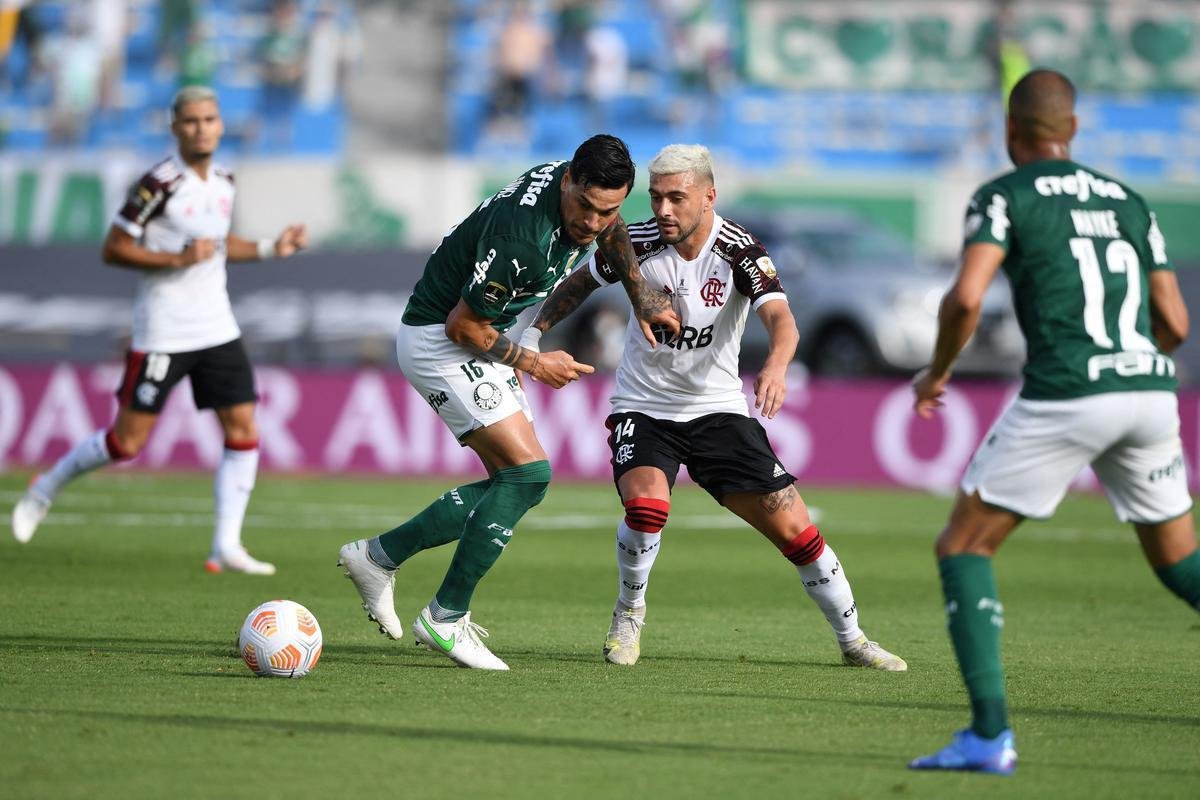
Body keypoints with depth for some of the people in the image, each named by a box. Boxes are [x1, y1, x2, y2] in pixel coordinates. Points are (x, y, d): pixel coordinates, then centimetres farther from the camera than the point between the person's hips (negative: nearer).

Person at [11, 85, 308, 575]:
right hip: (162, 331, -6)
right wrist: (176, 258, -22)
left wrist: (270, 249, 13)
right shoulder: (159, 184, -15)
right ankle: (47, 488, 22)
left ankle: (226, 548, -1)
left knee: (242, 431, -4)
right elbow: (113, 249, -13)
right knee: (127, 442, -2)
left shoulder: (223, 181, 8)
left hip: (217, 328, 6)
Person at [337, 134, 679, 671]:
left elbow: (609, 231, 21)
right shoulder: (523, 229, -33)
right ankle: (445, 617, -9)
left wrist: (643, 298, 15)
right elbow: (463, 325, -24)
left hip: (478, 344, 10)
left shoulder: (586, 196, -6)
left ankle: (379, 556, 18)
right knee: (528, 473, -18)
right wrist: (534, 364, -11)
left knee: (512, 484, 7)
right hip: (439, 340, -10)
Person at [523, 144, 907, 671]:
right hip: (643, 406, 0)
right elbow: (579, 283, 10)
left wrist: (776, 366, -54)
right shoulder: (637, 243, -11)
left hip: (718, 409, 0)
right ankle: (629, 613, -2)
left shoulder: (740, 252, -17)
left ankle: (852, 640, 16)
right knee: (646, 504, -30)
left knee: (793, 527, -4)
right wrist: (534, 331, 0)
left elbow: (780, 318, -33)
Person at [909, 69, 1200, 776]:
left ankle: (991, 736, -7)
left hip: (1064, 398, -5)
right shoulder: (1127, 201, 19)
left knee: (963, 547, 5)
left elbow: (966, 298, -12)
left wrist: (937, 373, 6)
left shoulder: (1006, 197, 3)